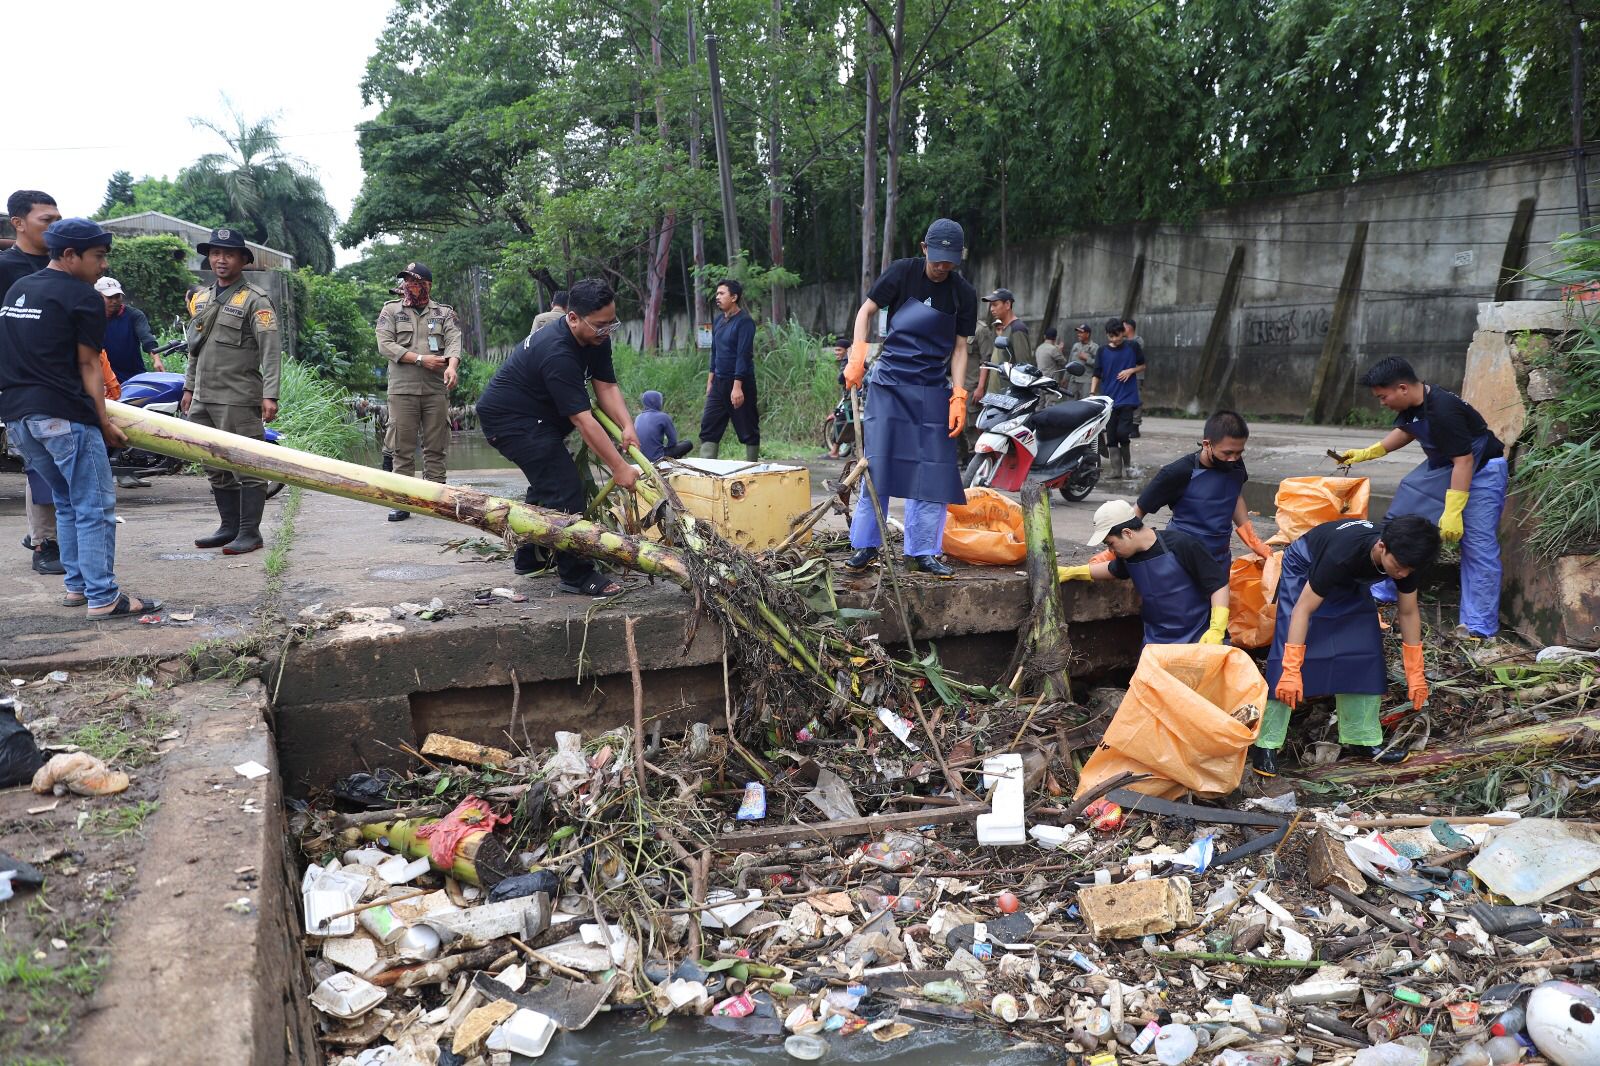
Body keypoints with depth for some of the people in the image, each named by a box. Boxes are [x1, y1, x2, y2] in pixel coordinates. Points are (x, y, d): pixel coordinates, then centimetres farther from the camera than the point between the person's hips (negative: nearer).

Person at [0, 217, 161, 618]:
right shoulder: (83, 297, -6)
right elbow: (87, 365, -6)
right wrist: (104, 421, -2)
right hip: (63, 415, -8)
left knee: (67, 502, 18)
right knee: (95, 507, -3)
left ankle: (77, 586, 21)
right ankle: (103, 598, -4)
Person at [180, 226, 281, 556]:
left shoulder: (256, 300, -6)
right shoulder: (202, 298, 17)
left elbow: (270, 351, -13)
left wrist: (270, 395, -20)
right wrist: (189, 387, 22)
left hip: (238, 400, -8)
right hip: (203, 399, 8)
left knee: (246, 467, -4)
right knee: (215, 467, 12)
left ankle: (250, 532, 2)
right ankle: (229, 527, 22)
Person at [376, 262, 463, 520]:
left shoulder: (445, 313, 11)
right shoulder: (391, 310, 10)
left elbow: (454, 342, -4)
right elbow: (385, 345, -2)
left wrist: (452, 365, -25)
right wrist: (421, 359, -12)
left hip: (436, 390, 1)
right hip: (402, 389, -1)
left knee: (435, 448, 4)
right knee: (402, 449, -1)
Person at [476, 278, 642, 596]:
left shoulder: (596, 339, -4)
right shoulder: (557, 354, -33)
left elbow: (607, 386, -5)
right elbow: (582, 419, -34)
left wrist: (627, 426, -23)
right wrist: (619, 467, -33)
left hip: (535, 417, 11)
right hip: (509, 420, -11)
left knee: (546, 484, 23)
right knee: (564, 488, -17)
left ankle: (528, 558, 39)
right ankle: (576, 575, -12)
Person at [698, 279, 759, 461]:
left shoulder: (744, 321, -12)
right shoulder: (718, 322, 11)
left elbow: (743, 355, -18)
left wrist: (737, 386, -24)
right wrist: (710, 382, 16)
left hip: (740, 383, -8)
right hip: (719, 384, 8)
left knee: (748, 431, 3)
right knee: (708, 428, 1)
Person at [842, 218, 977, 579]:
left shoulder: (964, 294, 2)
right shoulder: (903, 272, -4)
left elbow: (959, 347, 4)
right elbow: (867, 310, 3)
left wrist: (958, 397, -7)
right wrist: (857, 357, -11)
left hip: (933, 390, 2)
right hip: (890, 382, -2)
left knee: (934, 471, -1)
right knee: (877, 463, -5)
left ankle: (923, 552, 7)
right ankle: (866, 545, 5)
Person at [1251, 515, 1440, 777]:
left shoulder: (1405, 557, -25)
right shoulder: (1343, 553, -43)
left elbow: (1408, 613, -9)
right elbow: (1303, 609, -38)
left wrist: (1415, 674, -4)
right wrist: (1291, 670, -42)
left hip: (1350, 582, 6)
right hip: (1305, 571, -6)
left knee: (1366, 652, -3)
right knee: (1288, 654, -18)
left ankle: (1362, 738, 8)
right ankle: (1265, 743, -15)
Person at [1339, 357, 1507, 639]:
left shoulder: (1443, 410, -32)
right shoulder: (1413, 404, -4)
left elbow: (1464, 461, -31)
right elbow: (1405, 431, 18)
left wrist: (1452, 512, -31)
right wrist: (1366, 453, 12)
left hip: (1480, 470, -9)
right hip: (1443, 465, 9)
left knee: (1477, 545, -13)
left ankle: (1479, 626, -8)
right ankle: (1382, 591, 20)